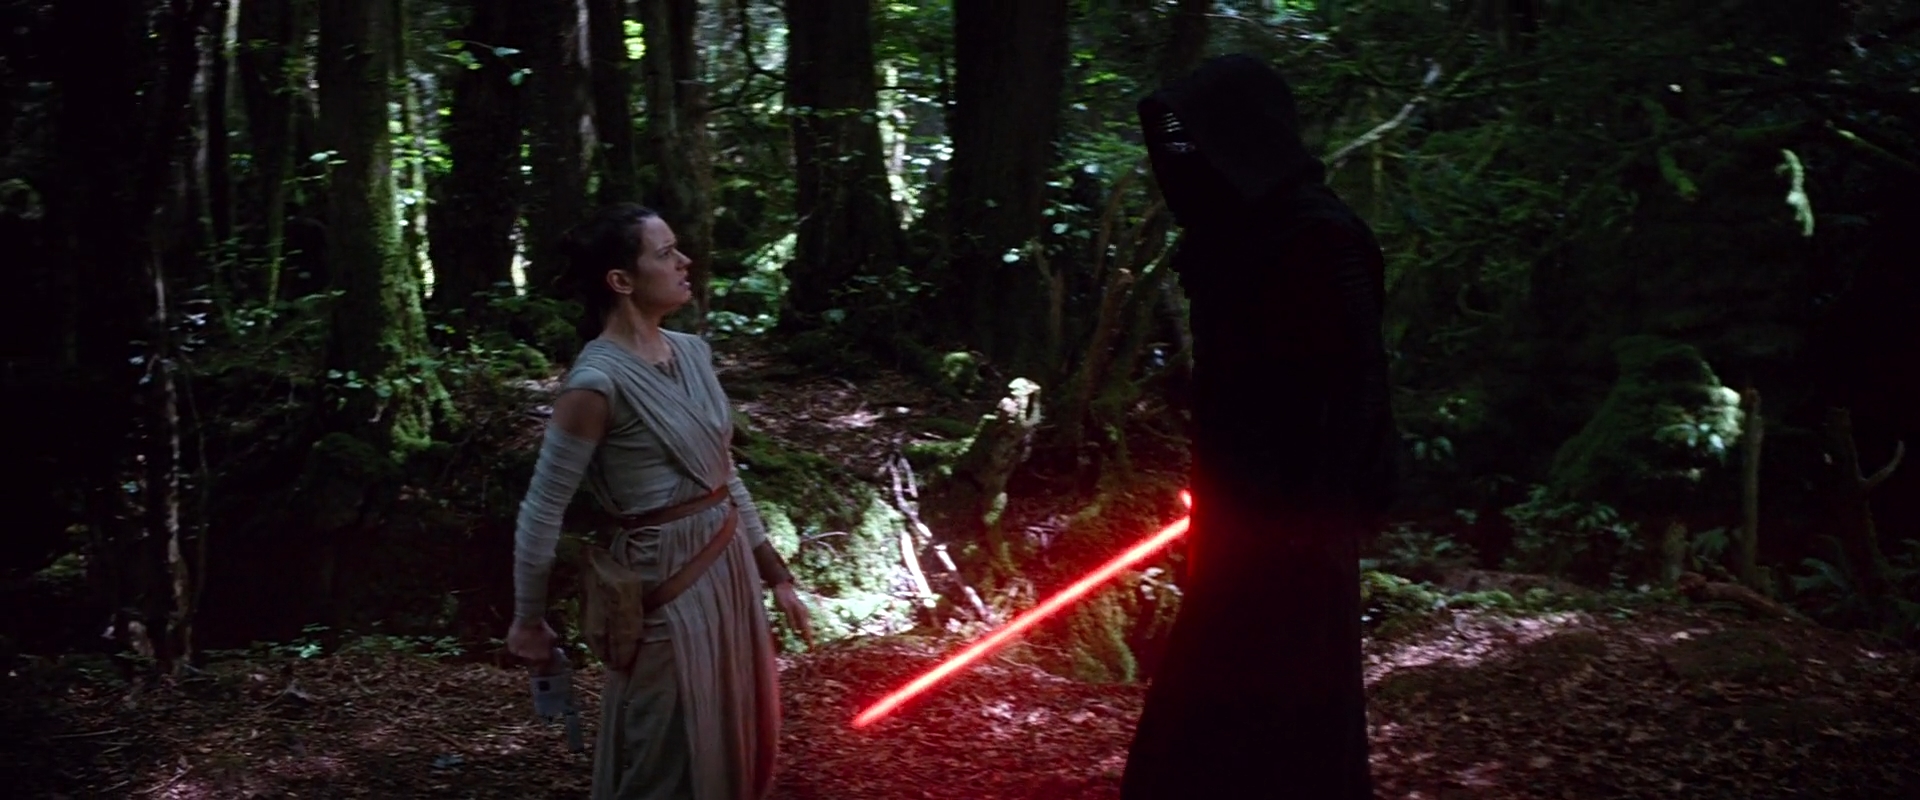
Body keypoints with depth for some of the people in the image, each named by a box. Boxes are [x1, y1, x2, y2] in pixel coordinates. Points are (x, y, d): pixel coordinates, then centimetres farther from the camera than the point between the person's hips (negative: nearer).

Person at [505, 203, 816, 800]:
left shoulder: (691, 352, 4)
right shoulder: (598, 381, -20)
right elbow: (543, 509, -14)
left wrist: (773, 573, 15)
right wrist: (528, 621, -7)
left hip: (729, 565, 8)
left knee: (738, 744, 20)